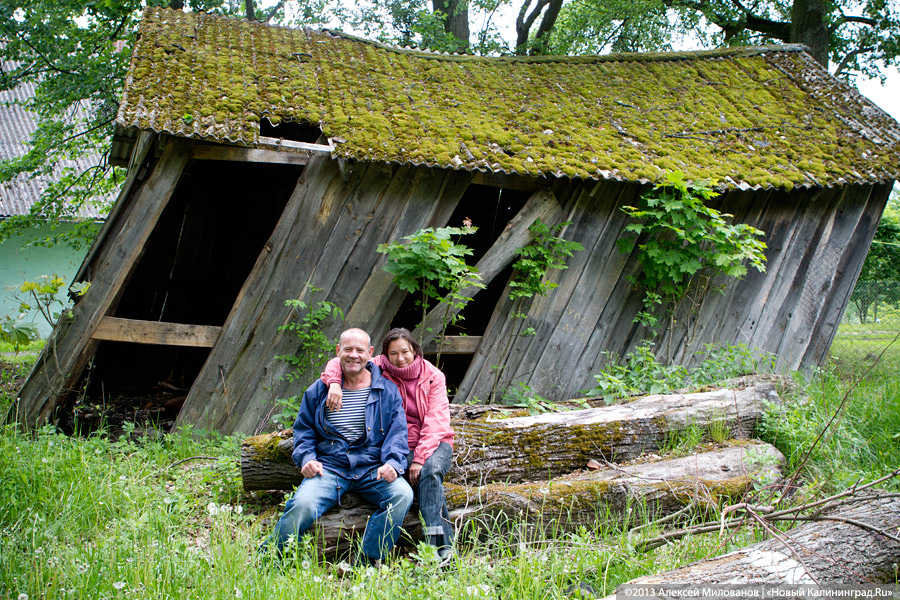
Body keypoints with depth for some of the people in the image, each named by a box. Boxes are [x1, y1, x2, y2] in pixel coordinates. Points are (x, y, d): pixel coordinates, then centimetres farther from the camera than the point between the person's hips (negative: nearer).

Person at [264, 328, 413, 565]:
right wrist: (306, 458, -3)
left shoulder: (387, 390, 9)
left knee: (402, 494, -29)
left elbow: (397, 431, 4)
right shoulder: (319, 390, 12)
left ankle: (367, 562, -19)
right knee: (303, 504, -28)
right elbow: (303, 429, 16)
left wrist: (393, 463, -14)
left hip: (373, 469, 1)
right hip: (330, 467, 0)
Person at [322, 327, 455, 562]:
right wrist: (334, 383, -22)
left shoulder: (433, 376, 1)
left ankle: (440, 545, -39)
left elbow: (435, 421, -8)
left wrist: (420, 458, -20)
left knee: (431, 470, -35)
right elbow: (339, 363, 2)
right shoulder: (381, 370, 2)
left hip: (434, 443, 0)